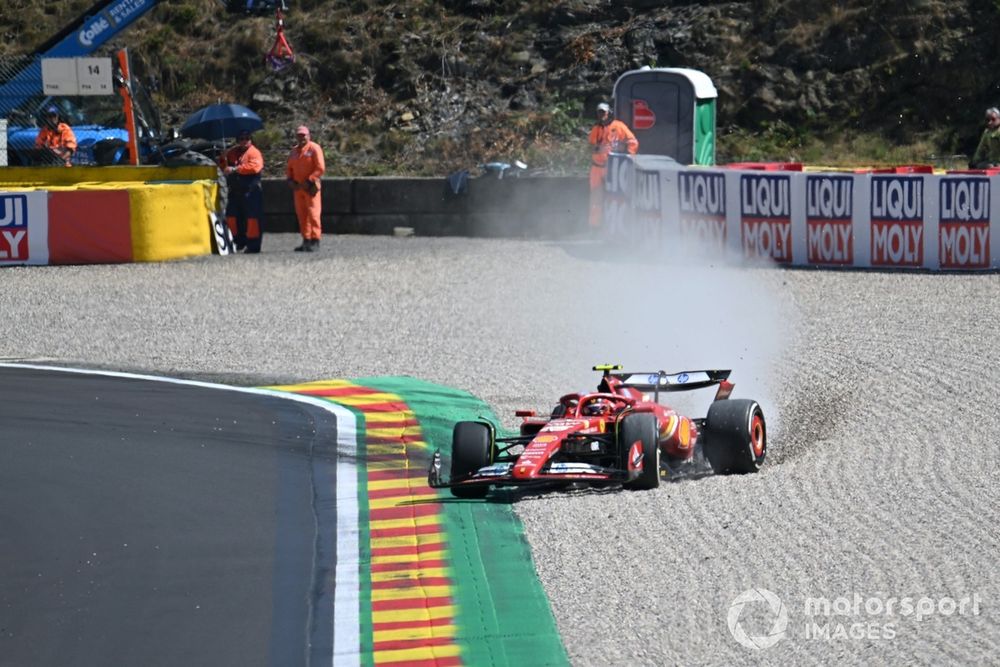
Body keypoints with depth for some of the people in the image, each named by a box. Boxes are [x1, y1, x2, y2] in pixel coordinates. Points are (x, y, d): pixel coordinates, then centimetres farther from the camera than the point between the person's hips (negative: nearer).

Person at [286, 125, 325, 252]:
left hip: (311, 188, -7)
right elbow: (290, 168, 22)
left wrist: (309, 181, -18)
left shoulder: (314, 148, -6)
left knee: (313, 214, -9)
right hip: (298, 188, 7)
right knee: (301, 215, 9)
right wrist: (290, 180, 2)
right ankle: (306, 240, 15)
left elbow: (320, 168, -12)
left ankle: (315, 241, -8)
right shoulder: (294, 151, 16)